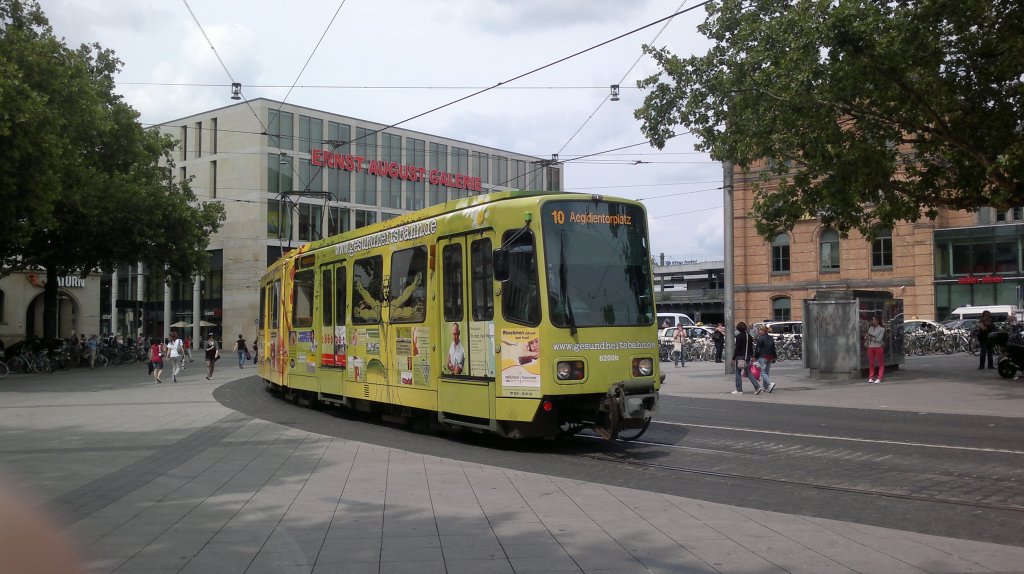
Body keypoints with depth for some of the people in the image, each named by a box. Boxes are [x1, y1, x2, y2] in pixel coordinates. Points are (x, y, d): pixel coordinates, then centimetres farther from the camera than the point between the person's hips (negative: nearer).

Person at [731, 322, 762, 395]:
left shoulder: (739, 336, -12)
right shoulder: (749, 336, 9)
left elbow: (737, 348, -14)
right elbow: (751, 347, 13)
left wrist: (733, 358, -10)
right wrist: (752, 356, 19)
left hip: (740, 357, -7)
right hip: (748, 357, 7)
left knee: (738, 373, 3)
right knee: (748, 373, 11)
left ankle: (739, 390, 5)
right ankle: (757, 387, -1)